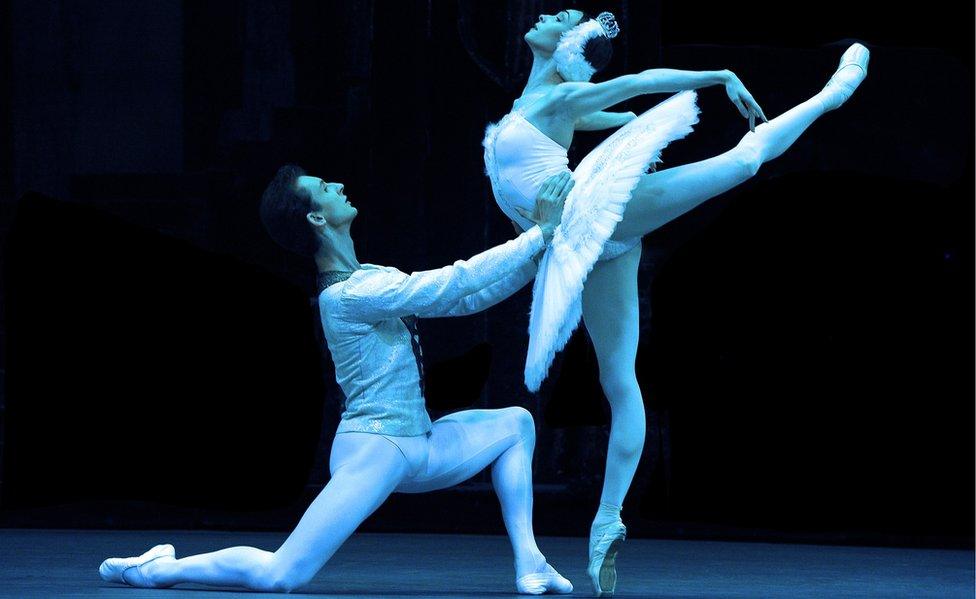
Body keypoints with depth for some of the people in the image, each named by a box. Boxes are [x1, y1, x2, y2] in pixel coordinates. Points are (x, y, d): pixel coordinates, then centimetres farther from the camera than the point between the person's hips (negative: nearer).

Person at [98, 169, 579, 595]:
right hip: (374, 450, -10)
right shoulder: (346, 295, -18)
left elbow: (467, 298, 12)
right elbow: (455, 284, -22)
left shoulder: (373, 278, 11)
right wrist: (541, 233, -18)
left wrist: (538, 256, 5)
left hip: (417, 448, 10)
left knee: (515, 422, 17)